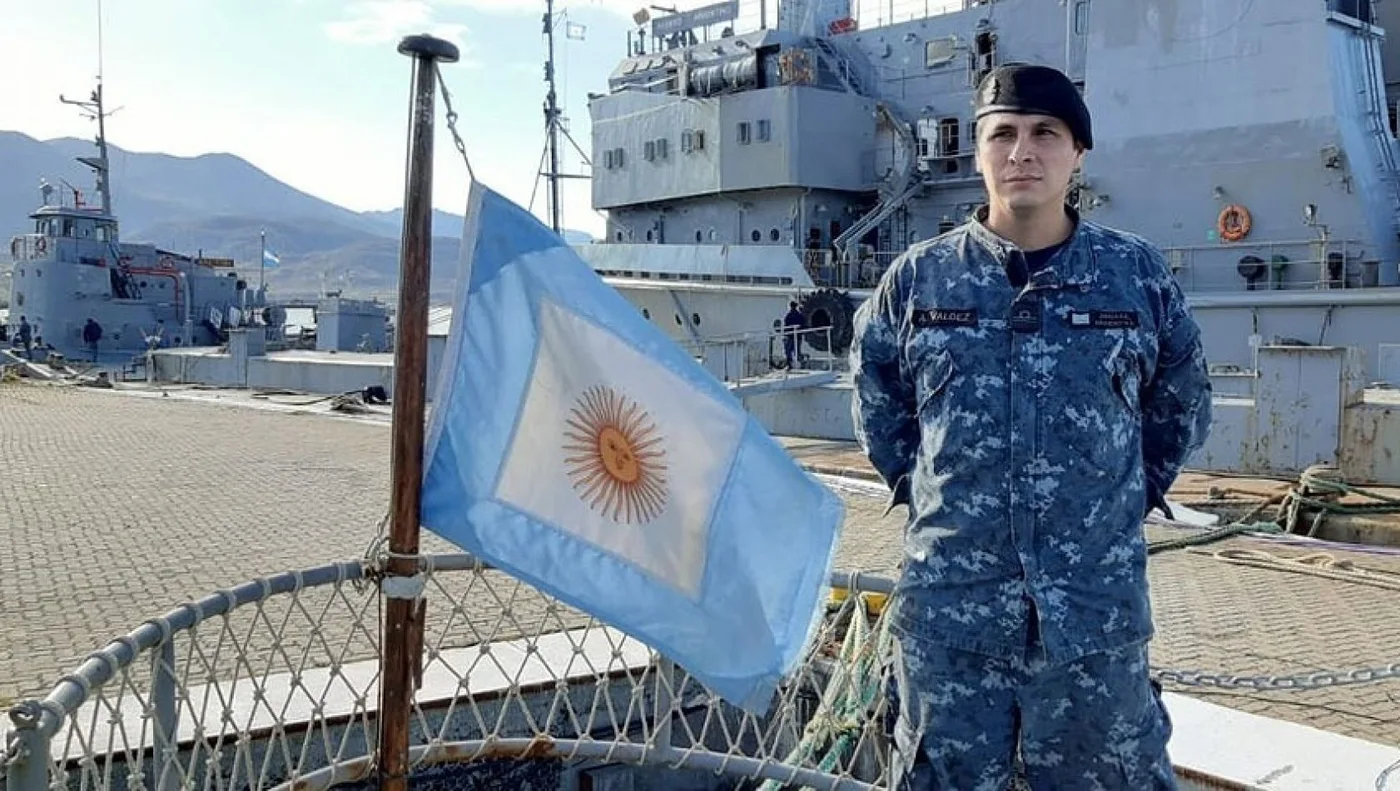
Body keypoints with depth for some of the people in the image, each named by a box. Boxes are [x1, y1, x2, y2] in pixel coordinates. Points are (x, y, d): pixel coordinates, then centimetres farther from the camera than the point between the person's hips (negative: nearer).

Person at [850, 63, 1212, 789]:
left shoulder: (1139, 275, 0)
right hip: (949, 609, 0)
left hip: (1096, 611, 0)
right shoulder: (918, 277, 0)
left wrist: (1137, 490, 10)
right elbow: (875, 391, 16)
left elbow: (1181, 399, 16)